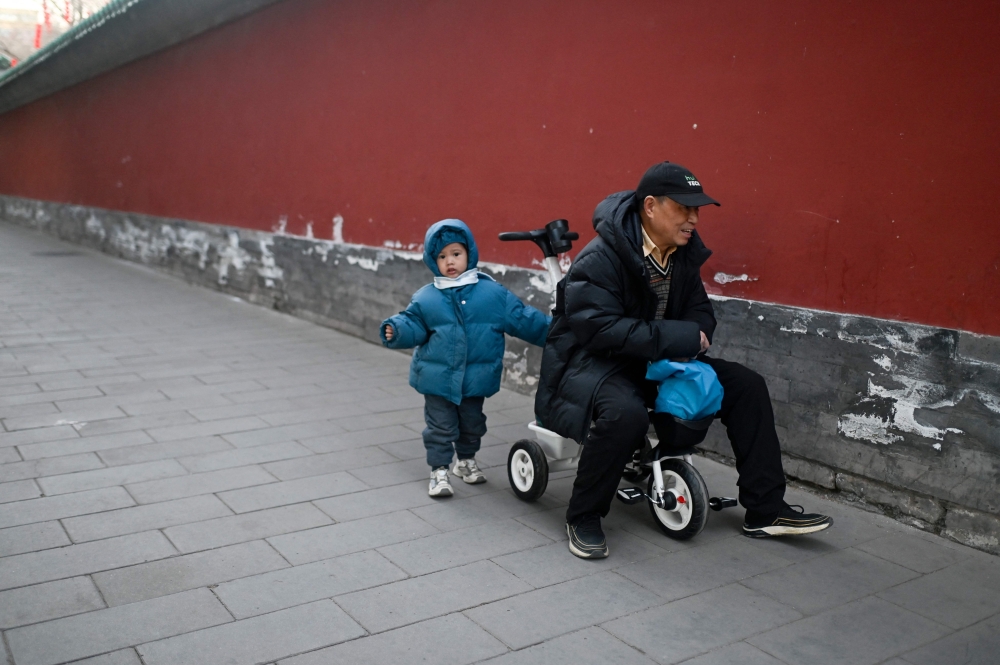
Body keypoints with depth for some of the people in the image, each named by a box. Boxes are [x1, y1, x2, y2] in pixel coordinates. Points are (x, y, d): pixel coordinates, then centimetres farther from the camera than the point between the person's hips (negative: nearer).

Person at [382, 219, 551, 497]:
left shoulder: (493, 293, -3)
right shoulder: (426, 298, -3)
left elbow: (522, 318, 0)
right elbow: (413, 324, -2)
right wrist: (396, 331, -24)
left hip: (476, 378, 2)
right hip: (438, 378, -1)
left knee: (472, 423, 19)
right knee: (440, 426, 4)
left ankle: (466, 459, 42)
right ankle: (439, 470, 18)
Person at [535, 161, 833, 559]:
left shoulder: (684, 254, 2)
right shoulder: (600, 259, -22)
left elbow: (700, 313, 7)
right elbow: (601, 329, -31)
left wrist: (692, 339, -18)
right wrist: (678, 337, -30)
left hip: (657, 362, 8)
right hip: (591, 362, -8)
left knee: (745, 385, -3)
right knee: (626, 413, -40)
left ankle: (765, 511, 6)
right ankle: (582, 519, -15)